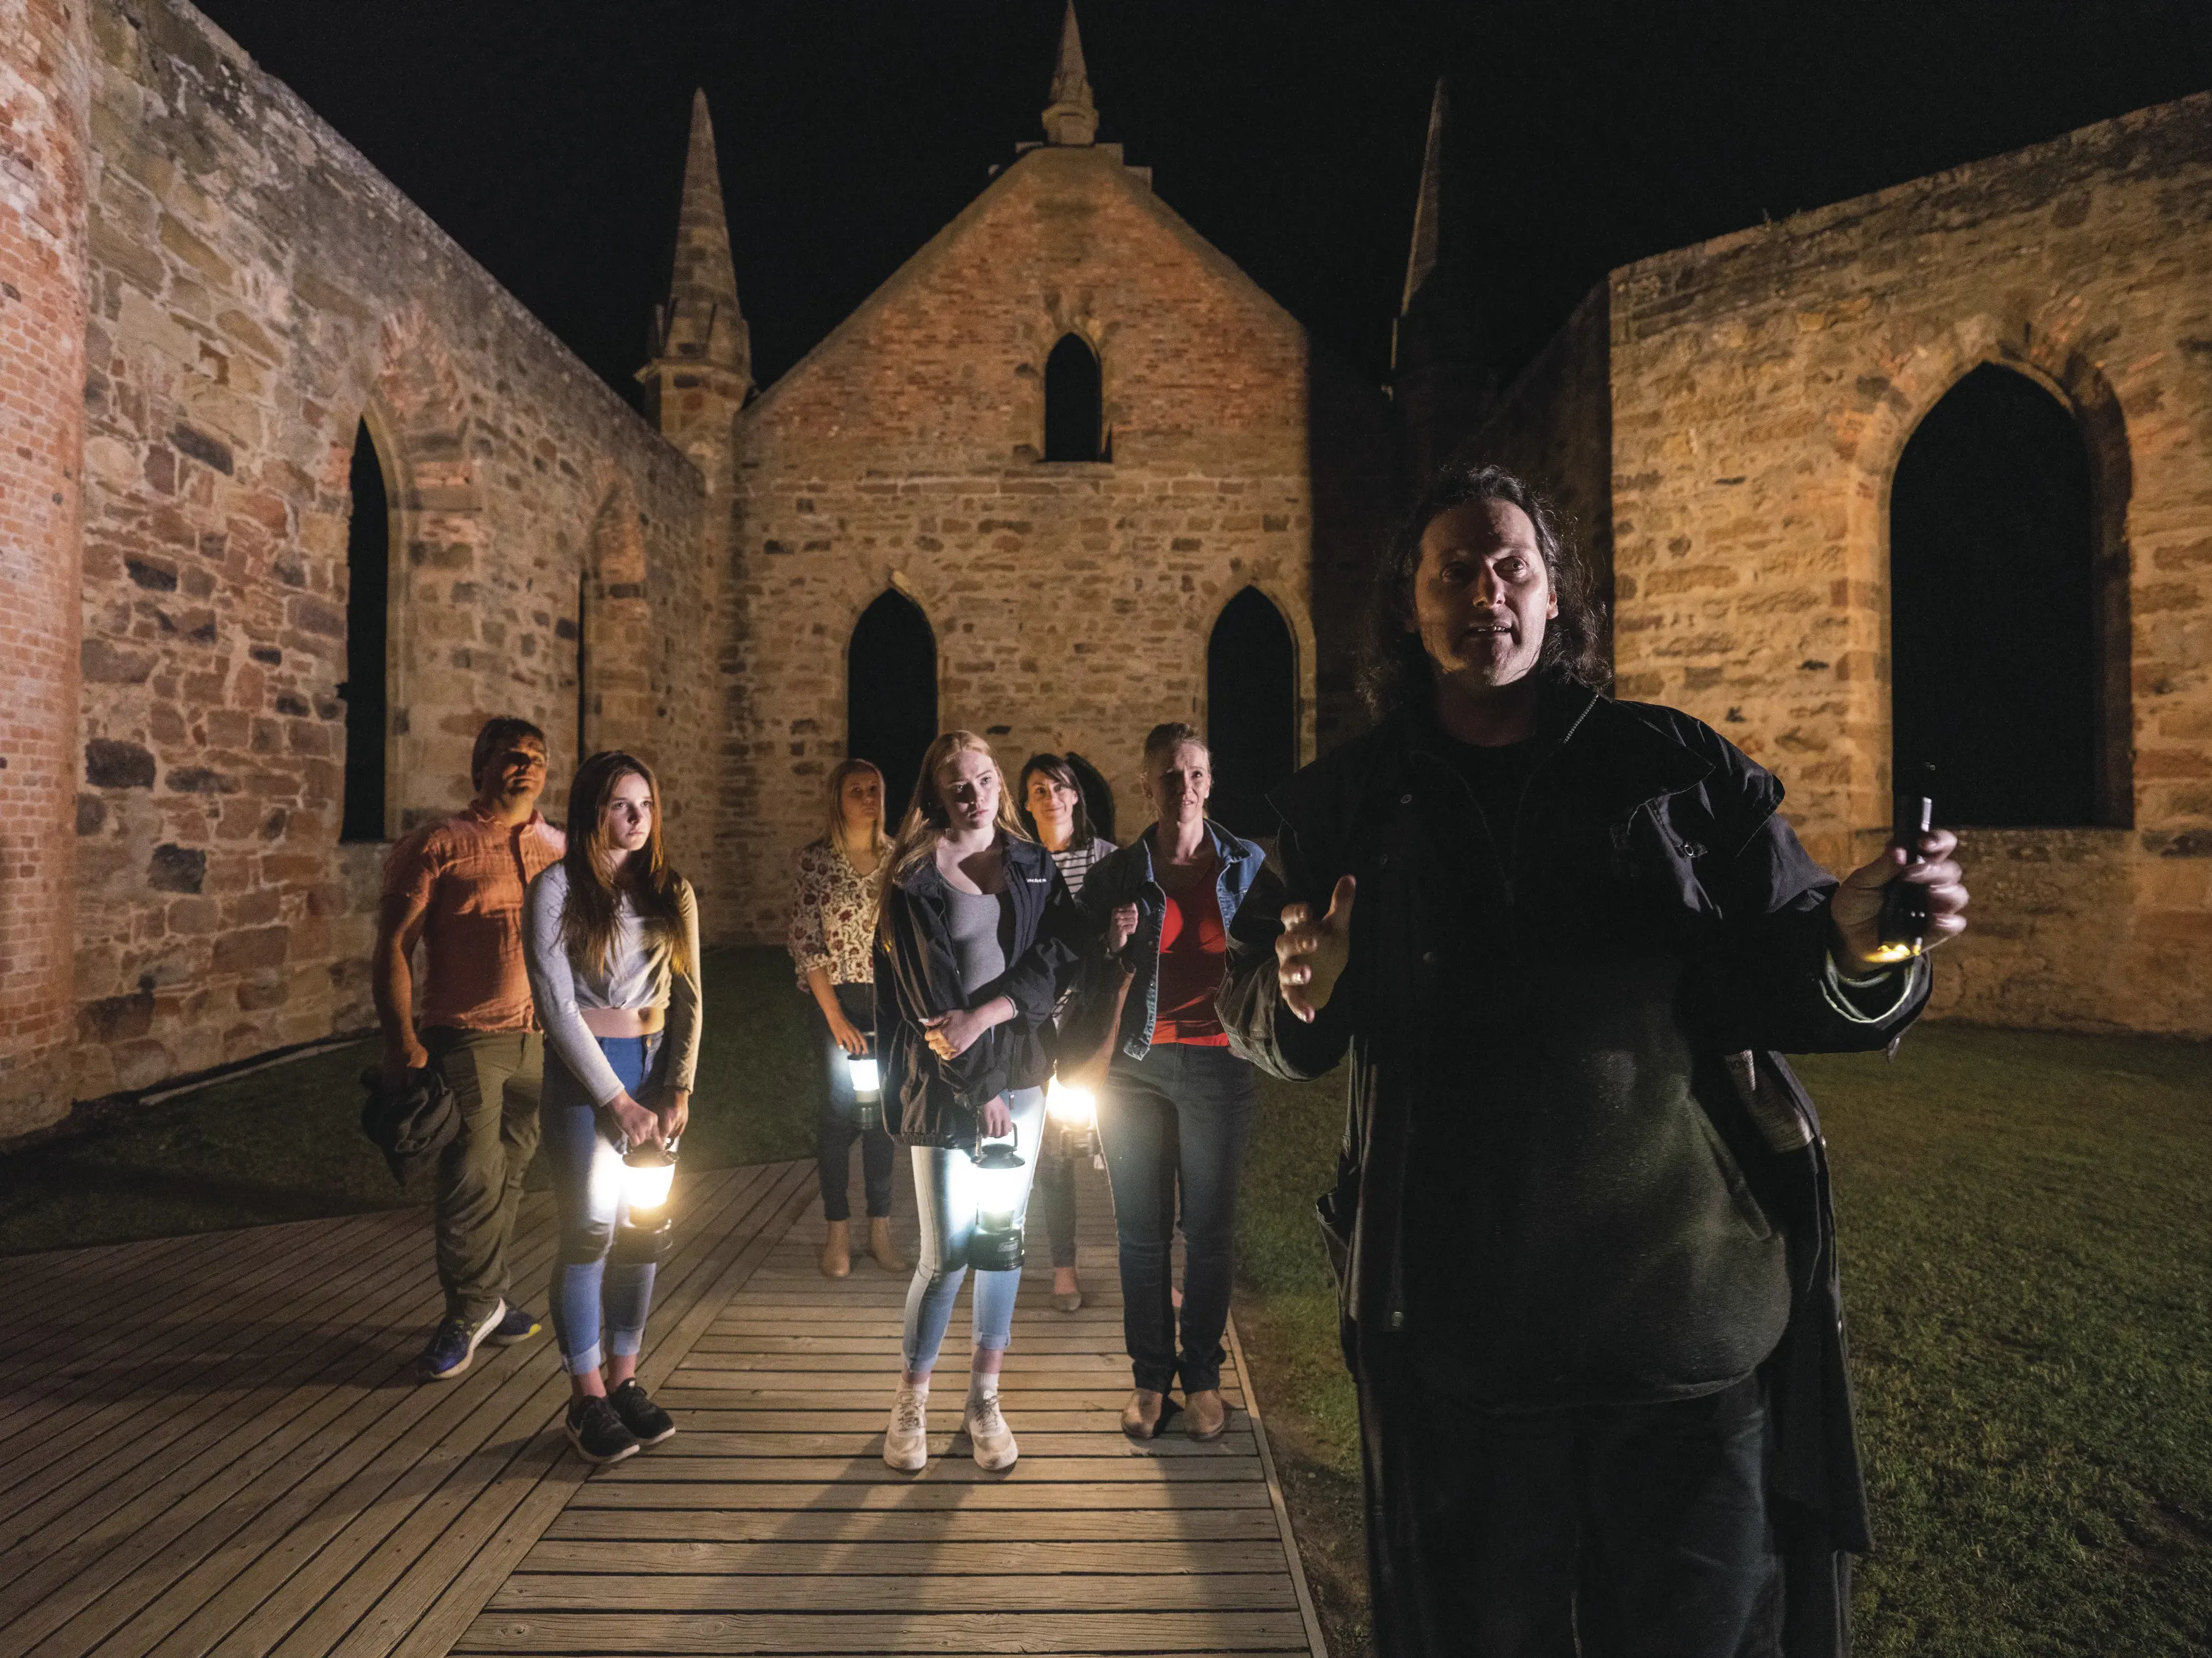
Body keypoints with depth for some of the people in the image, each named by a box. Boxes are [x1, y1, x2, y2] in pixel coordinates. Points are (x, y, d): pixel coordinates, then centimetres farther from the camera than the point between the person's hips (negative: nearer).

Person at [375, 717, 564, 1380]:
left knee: (509, 1175, 13)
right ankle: (474, 1308, 13)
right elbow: (393, 946, -5)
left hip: (545, 1039, 4)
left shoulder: (562, 851, 11)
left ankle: (482, 1303, 28)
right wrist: (402, 1040, -12)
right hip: (467, 1036, -4)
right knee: (472, 1178, -5)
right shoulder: (438, 846, -3)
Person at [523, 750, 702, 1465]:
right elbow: (557, 1005, -9)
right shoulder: (557, 888, -5)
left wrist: (679, 1090, -4)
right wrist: (618, 1101, -11)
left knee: (643, 1229, 7)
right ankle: (587, 1399, 12)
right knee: (591, 1230, -2)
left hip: (658, 1068, 4)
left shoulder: (671, 892, 7)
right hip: (586, 1074, -4)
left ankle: (625, 1380, 21)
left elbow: (688, 998, 7)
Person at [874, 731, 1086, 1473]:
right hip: (946, 1080, -3)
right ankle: (911, 1401, 21)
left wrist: (984, 1015, -17)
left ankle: (984, 1402, 24)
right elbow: (927, 994, -8)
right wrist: (980, 1092, -11)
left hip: (1020, 1070, 3)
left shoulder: (1034, 866, 7)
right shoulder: (915, 878, -3)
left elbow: (1061, 954, -5)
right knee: (948, 1251, -2)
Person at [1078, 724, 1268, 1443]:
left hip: (1218, 1064, 0)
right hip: (1135, 1065, 1)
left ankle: (1203, 1376, 25)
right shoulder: (1116, 874, 2)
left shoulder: (1247, 864, 2)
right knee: (1142, 1229, 8)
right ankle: (1150, 1376, 24)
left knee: (1210, 1228, 7)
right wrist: (1113, 948, -13)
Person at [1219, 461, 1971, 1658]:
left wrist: (1851, 951, -21)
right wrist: (1299, 994, -16)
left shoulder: (1677, 767, 2)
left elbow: (1780, 981, 1)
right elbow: (1253, 1010, 6)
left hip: (1694, 1305, 0)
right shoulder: (1347, 802, 3)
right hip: (1454, 1324, 1)